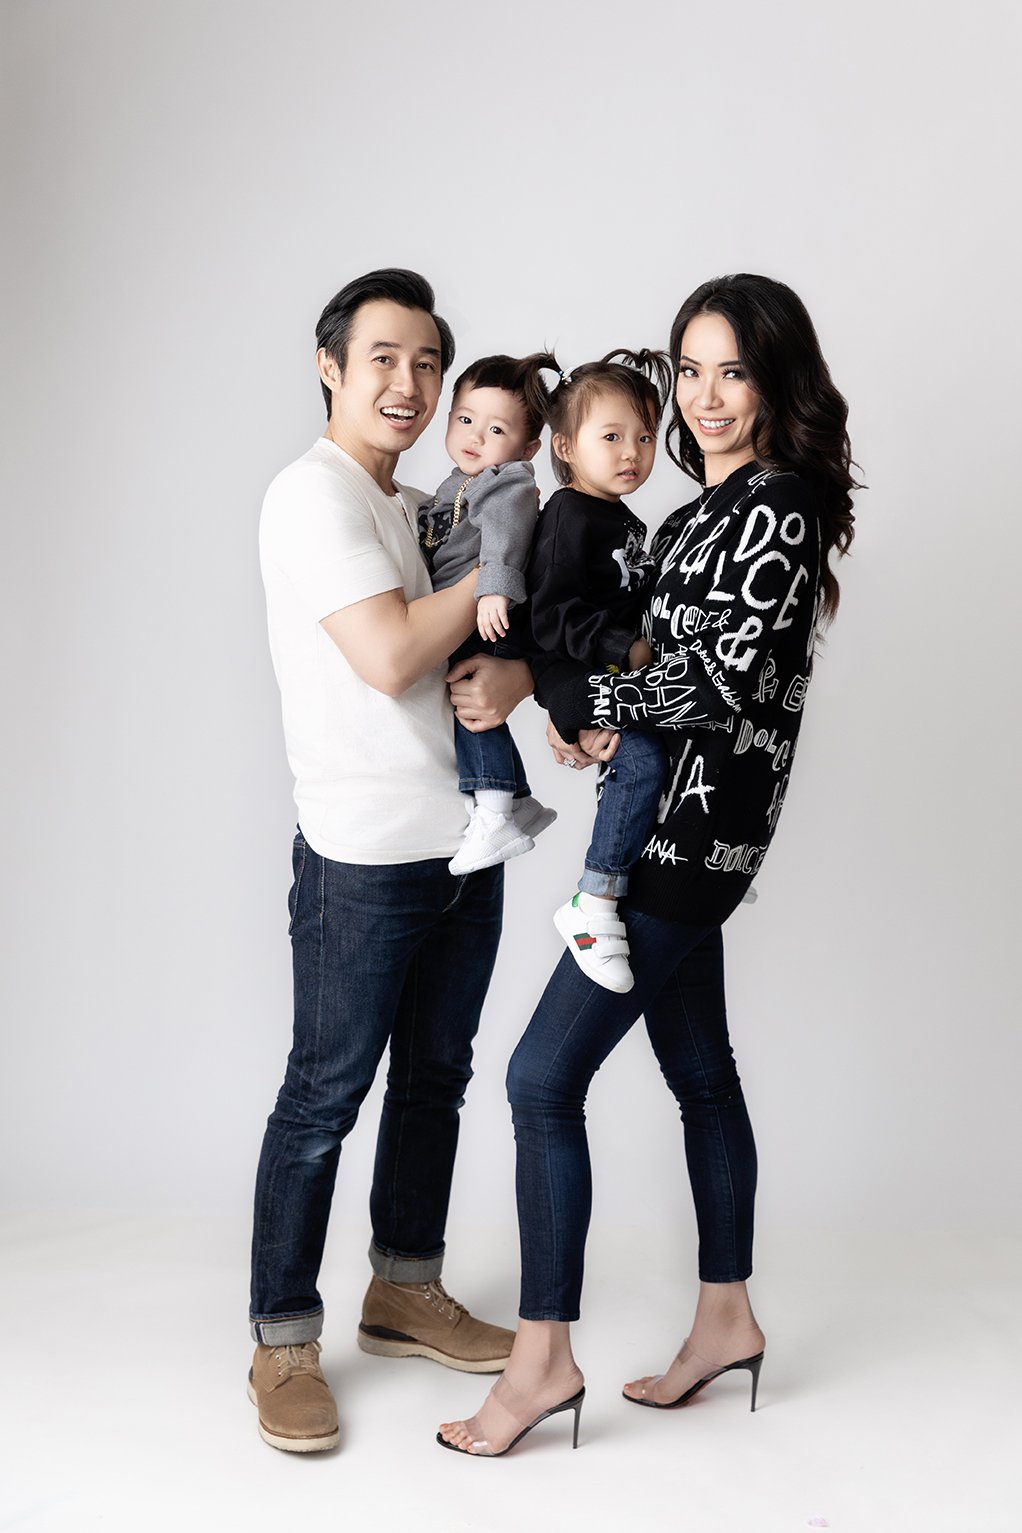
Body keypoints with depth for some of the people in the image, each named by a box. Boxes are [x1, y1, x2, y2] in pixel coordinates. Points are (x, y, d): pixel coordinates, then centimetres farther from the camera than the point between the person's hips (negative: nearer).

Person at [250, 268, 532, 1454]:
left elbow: (508, 635, 14)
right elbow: (391, 658, -22)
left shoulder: (418, 508, 15)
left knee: (434, 1078, 17)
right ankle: (283, 1344, 15)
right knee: (325, 1097, 2)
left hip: (465, 842, 8)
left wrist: (517, 673, -9)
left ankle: (405, 1293, 33)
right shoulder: (314, 496, -12)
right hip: (364, 856, -8)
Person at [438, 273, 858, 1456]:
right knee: (700, 1073, 16)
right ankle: (726, 1319, 30)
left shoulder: (778, 513, -14)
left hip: (695, 825, -10)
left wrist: (560, 696, -15)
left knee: (544, 1076, -9)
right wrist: (586, 711, -5)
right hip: (672, 825, 10)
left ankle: (543, 1357, 1)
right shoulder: (706, 514, 15)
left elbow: (724, 682, -21)